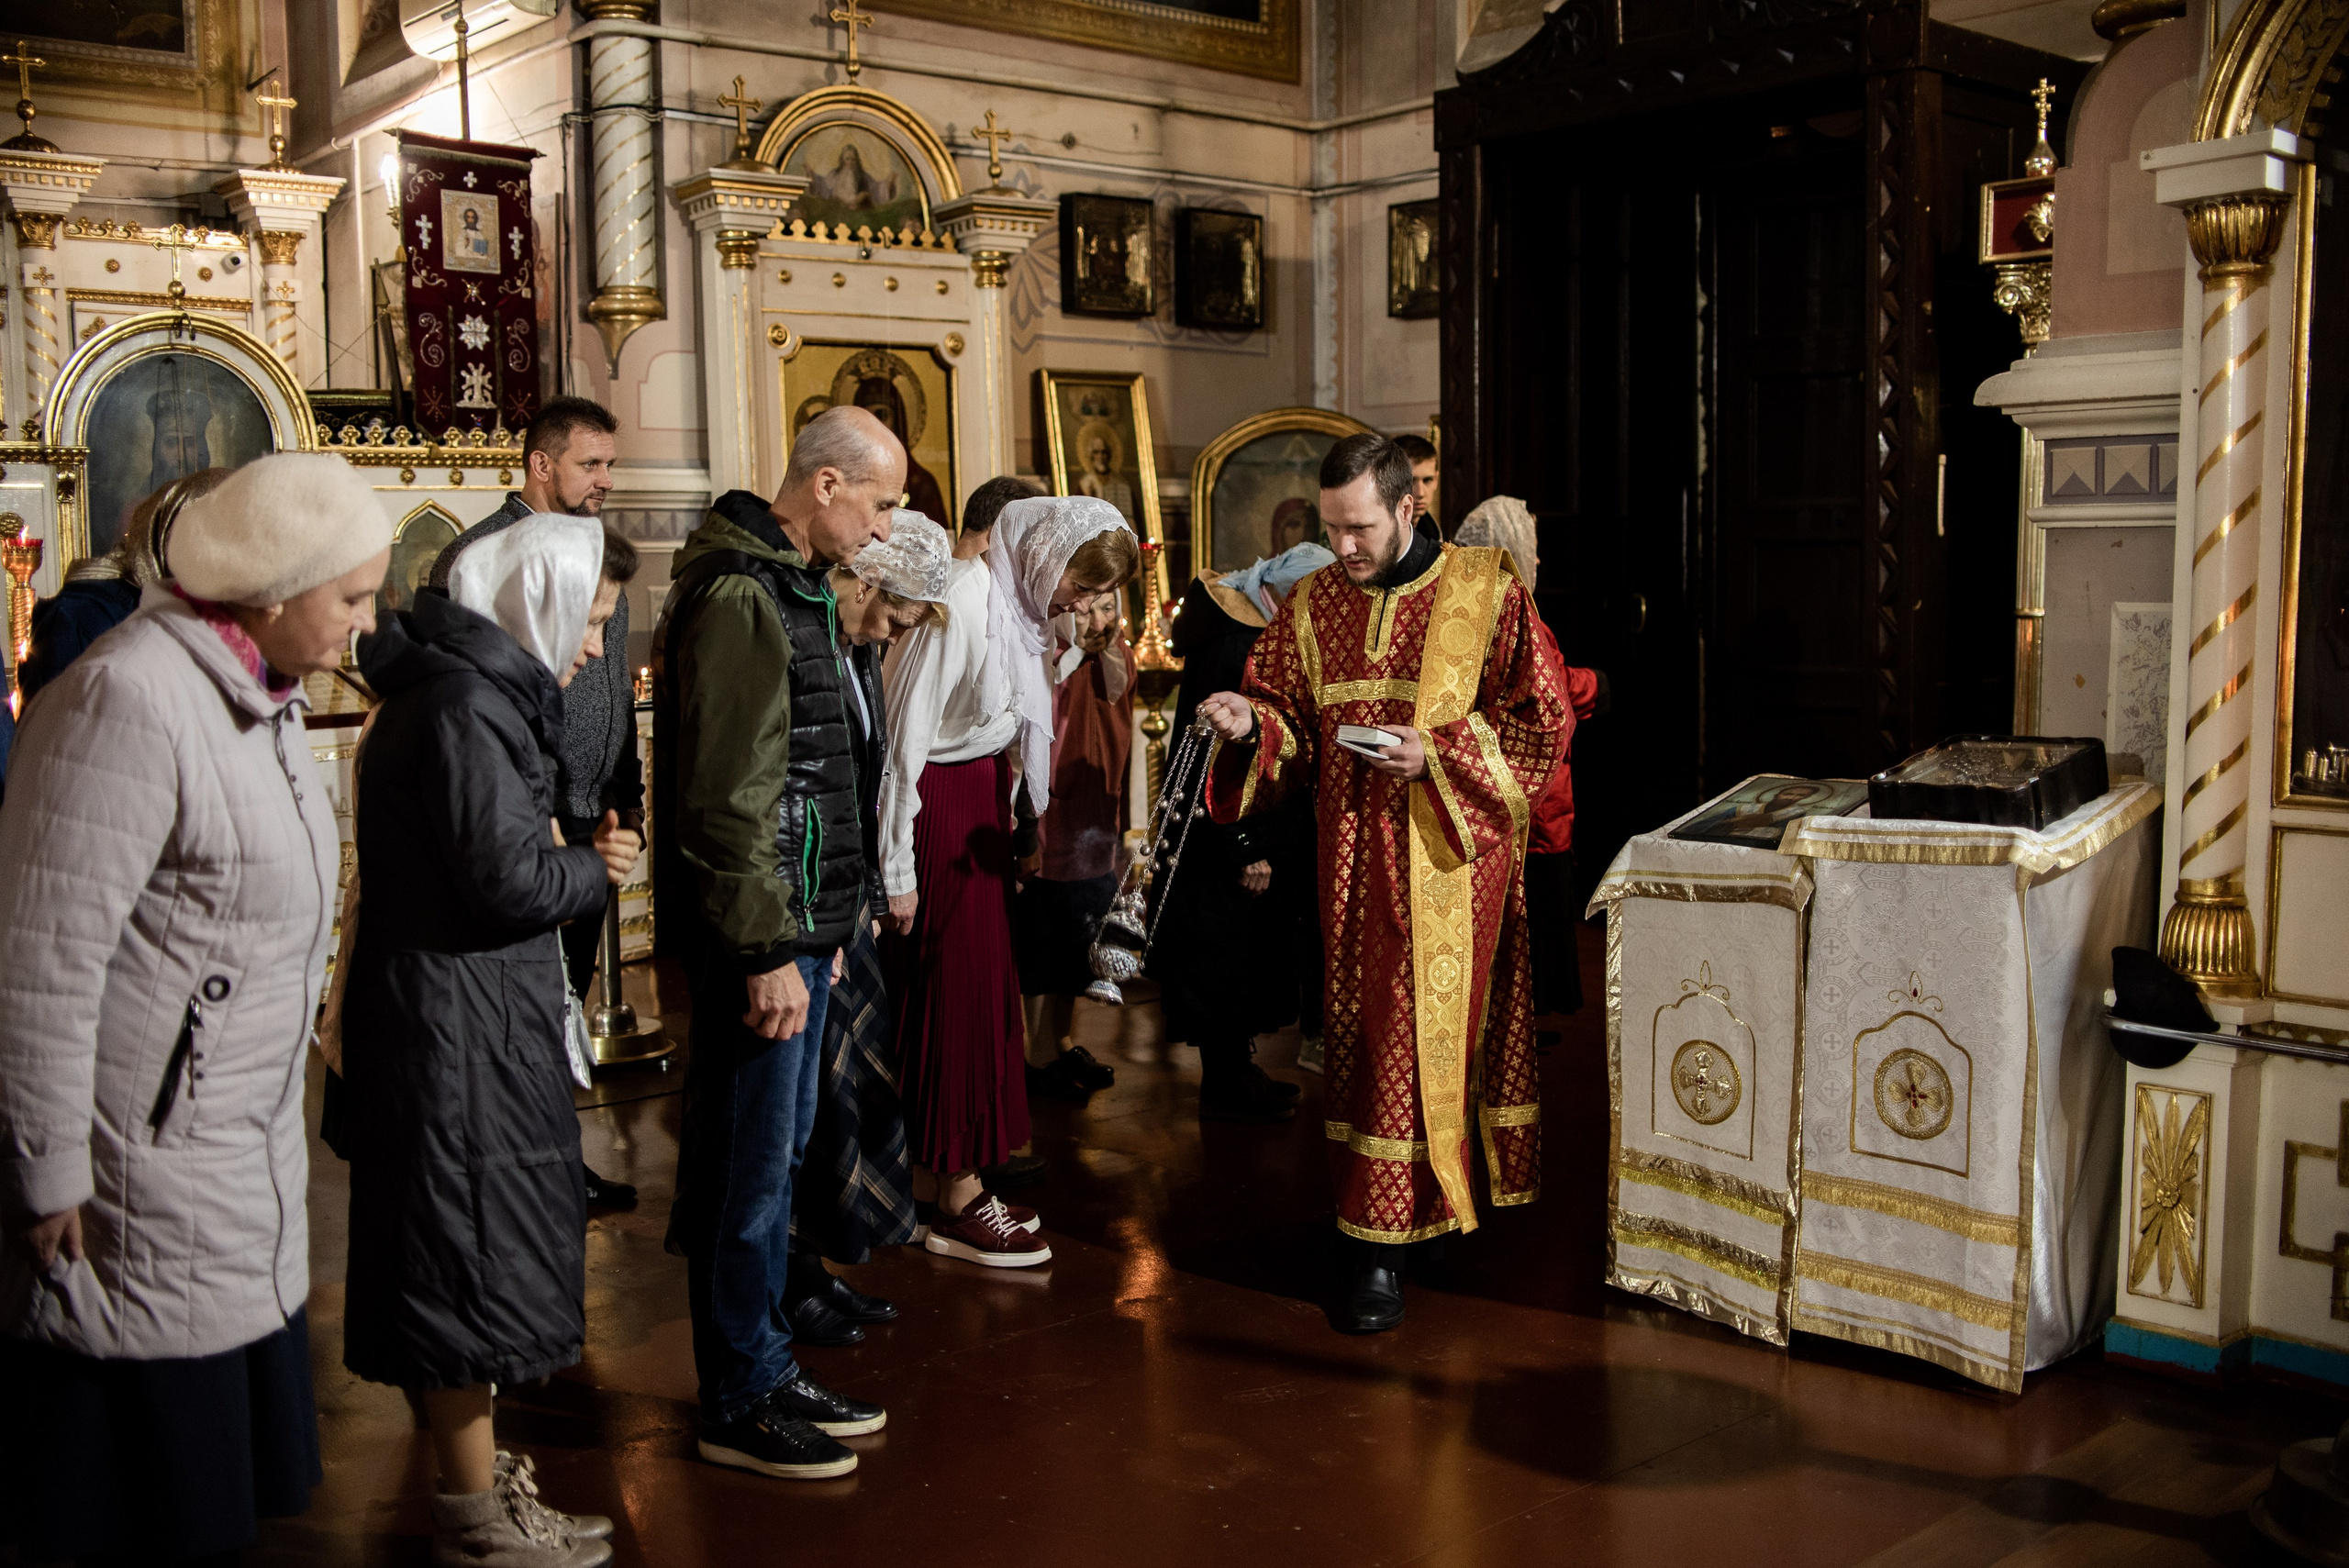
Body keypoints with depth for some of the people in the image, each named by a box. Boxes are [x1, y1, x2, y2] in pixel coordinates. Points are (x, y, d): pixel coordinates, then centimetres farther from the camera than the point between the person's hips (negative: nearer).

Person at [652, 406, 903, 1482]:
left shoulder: (790, 587, 16)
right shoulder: (740, 598, -17)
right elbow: (726, 799, -21)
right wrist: (769, 950, -20)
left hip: (794, 925, 10)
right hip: (761, 937, -10)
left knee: (771, 1154, 16)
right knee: (752, 1164, 0)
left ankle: (765, 1367, 28)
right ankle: (739, 1405, 12)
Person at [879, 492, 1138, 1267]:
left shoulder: (1017, 603, 6)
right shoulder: (959, 603, -22)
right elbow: (903, 743, -21)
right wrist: (898, 874, -18)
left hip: (981, 798, 9)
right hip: (938, 804, -9)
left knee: (984, 986, 11)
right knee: (956, 990, -3)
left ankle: (965, 1185, 21)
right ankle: (959, 1205, 8)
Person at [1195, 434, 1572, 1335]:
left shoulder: (1487, 593, -4)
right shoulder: (1312, 604, 6)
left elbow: (1540, 725, -4)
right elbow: (1289, 721, 11)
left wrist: (1438, 753, -17)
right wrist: (1251, 722, -12)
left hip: (1452, 855, -3)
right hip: (1354, 856, 3)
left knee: (1430, 1033, -3)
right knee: (1368, 1037, 5)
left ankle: (1388, 1235, 7)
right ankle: (1380, 1248, 16)